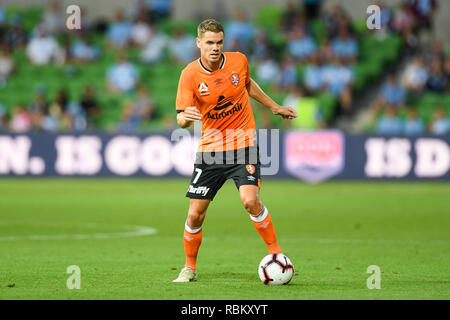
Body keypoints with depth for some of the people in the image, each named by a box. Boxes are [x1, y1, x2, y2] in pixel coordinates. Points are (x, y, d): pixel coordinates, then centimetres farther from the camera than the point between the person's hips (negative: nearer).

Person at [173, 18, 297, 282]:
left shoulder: (239, 61, -4)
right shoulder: (190, 75, -10)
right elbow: (182, 119, -13)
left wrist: (274, 107, 25)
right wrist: (185, 118, -37)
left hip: (243, 143, 0)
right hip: (209, 148, 0)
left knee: (250, 201, -21)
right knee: (195, 214, -2)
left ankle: (275, 252, -4)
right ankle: (190, 268, 18)